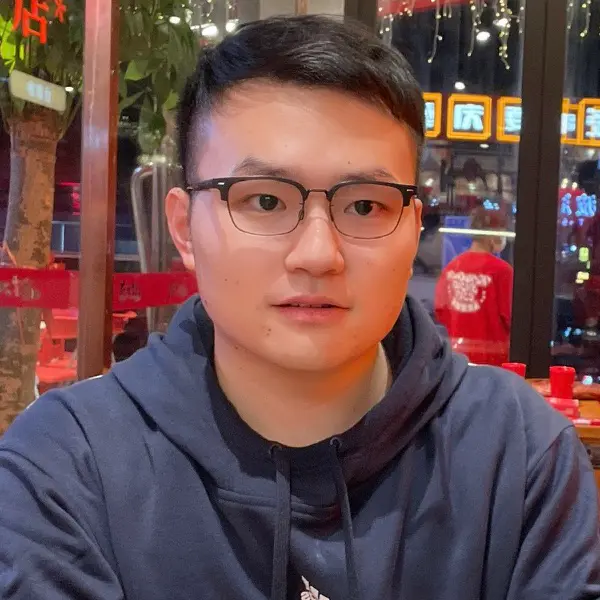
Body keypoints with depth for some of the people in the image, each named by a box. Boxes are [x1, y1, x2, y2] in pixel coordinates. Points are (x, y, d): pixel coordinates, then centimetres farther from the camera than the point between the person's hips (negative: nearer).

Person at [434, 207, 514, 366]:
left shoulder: (453, 266, 2)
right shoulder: (501, 269, -14)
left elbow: (441, 310, 6)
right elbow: (510, 315, -13)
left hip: (458, 350, 6)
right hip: (492, 353, -6)